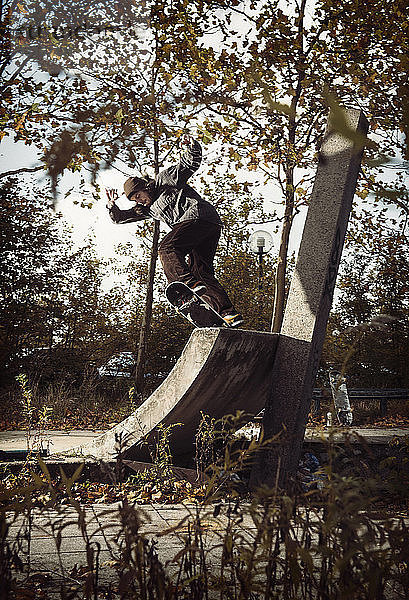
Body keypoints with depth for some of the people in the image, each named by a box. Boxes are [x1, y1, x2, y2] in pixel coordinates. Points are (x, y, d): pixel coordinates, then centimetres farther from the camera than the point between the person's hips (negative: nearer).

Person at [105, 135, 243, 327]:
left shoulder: (165, 178, 10)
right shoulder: (148, 208, 29)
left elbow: (192, 163, 4)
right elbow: (121, 217, 28)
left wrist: (192, 148, -15)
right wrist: (112, 206, 9)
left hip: (199, 216, -9)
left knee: (167, 248, -24)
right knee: (202, 272, 1)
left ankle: (190, 284, -48)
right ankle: (229, 314, -8)